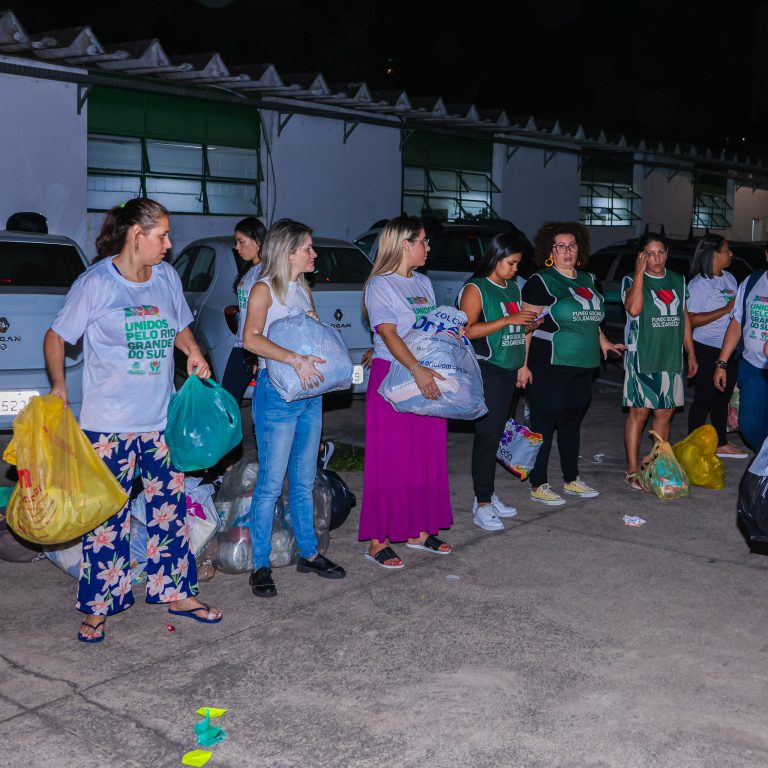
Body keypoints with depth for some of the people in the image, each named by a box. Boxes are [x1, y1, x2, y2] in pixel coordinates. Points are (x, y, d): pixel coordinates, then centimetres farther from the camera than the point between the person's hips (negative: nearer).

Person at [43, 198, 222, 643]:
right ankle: (98, 609, 16)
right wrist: (59, 386, -19)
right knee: (107, 518, 2)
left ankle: (177, 593, 26)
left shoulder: (167, 277, 5)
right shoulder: (97, 282, -11)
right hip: (109, 423, -5)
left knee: (171, 508, 11)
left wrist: (194, 353, -1)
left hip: (161, 419, 5)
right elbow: (56, 337, -4)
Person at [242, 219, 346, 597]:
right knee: (271, 483, -3)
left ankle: (308, 553, 26)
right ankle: (261, 565, 6)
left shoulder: (303, 289, 15)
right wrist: (295, 359, -33)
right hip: (276, 393, -7)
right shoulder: (264, 289, -9)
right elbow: (251, 339, -24)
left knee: (304, 481, 15)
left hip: (310, 392, 8)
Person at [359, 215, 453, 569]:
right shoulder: (380, 285, -8)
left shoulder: (423, 283, 15)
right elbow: (388, 333, -19)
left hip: (428, 377, 8)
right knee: (390, 460, -5)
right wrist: (416, 369, -32)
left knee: (428, 457, 11)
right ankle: (378, 540, 3)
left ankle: (420, 530, 23)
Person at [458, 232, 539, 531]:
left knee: (496, 435, 11)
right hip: (485, 369, -8)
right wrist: (508, 320, -18)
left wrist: (529, 324, 7)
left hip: (508, 370, 8)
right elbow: (467, 330, -17)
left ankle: (488, 494, 20)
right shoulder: (475, 289, -7)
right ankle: (481, 505, -4)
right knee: (487, 436, -9)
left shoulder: (514, 288, 17)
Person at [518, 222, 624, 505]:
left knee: (572, 422, 16)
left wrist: (603, 341, 20)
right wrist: (523, 364, -18)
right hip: (549, 366, -7)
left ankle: (571, 479, 28)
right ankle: (538, 486, 6)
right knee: (544, 424, -2)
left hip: (582, 366, 7)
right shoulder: (541, 282, -9)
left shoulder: (586, 279, 15)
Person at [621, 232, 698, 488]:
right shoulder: (632, 281, -4)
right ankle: (632, 470, 4)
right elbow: (634, 309, -24)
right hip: (642, 358, -5)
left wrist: (691, 354, 16)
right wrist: (640, 272, -20)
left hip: (671, 358, 5)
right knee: (639, 412, -3)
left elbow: (684, 318, 17)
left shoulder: (678, 281, 11)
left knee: (665, 412, 10)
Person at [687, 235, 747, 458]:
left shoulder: (729, 278, 9)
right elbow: (692, 320, -21)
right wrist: (726, 310, -22)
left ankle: (722, 444, 28)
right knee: (704, 399, -1)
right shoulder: (699, 284, -15)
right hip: (707, 350, -8)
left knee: (723, 398, 16)